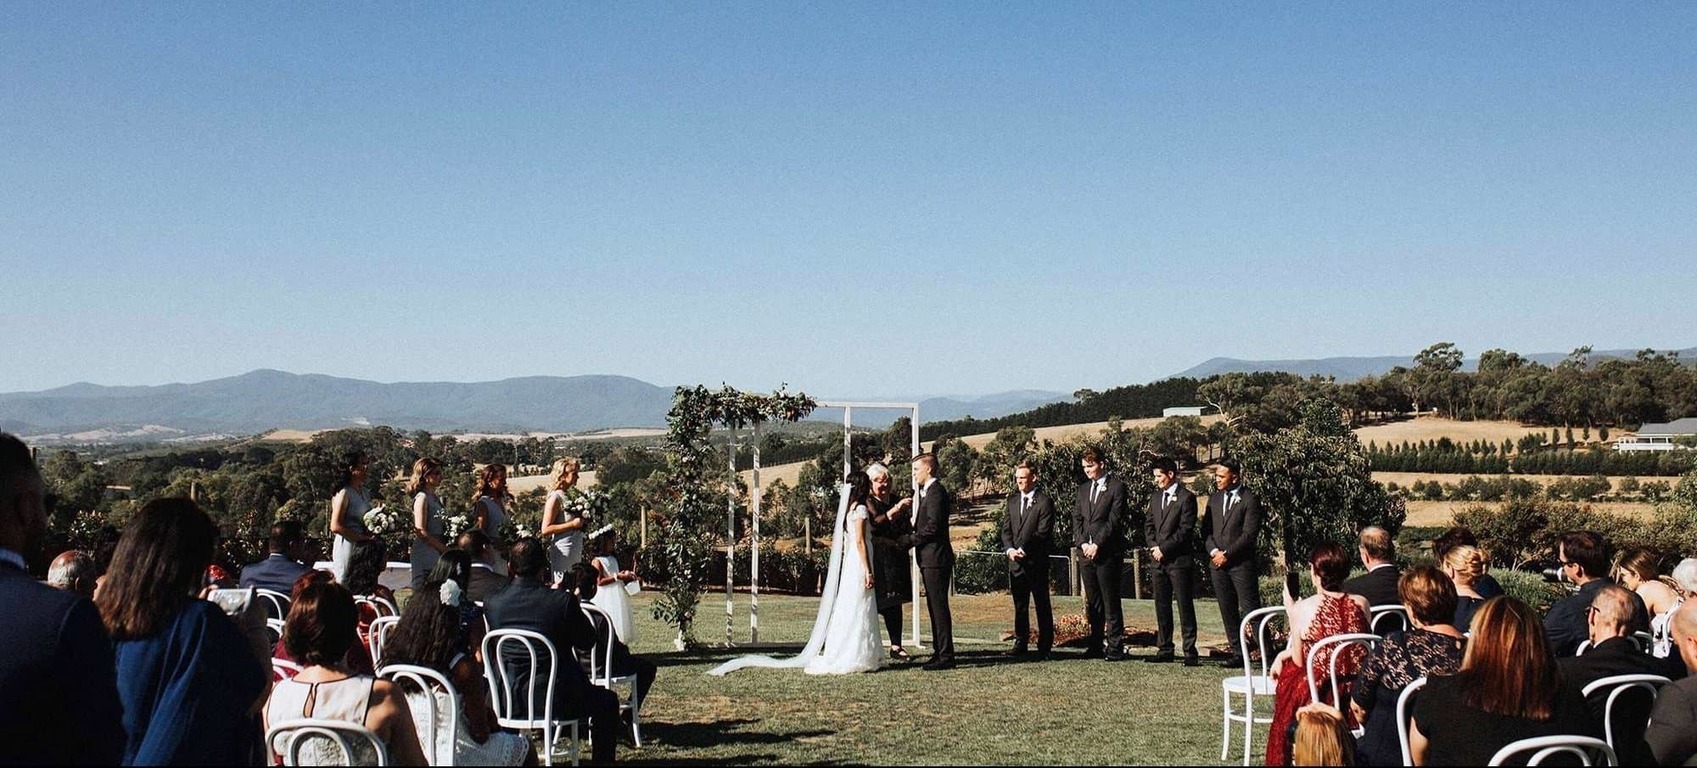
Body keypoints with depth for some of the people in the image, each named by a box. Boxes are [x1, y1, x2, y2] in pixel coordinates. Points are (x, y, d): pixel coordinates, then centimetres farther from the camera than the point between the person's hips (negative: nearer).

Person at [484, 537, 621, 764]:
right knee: (607, 702, 22)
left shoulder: (492, 604, -6)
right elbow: (587, 643, -3)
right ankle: (602, 759, 22)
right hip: (557, 701, -4)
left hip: (508, 702, 4)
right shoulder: (563, 601, -16)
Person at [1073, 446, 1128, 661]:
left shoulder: (1116, 487, -3)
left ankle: (1115, 647, 0)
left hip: (1108, 553, -6)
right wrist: (1083, 543, -3)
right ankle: (1096, 645, 13)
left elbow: (1114, 519, -10)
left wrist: (1097, 544, -13)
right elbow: (1077, 518, 12)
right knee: (1092, 603, 8)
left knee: (1111, 603, -4)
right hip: (1086, 553, 6)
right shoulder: (1083, 488, 17)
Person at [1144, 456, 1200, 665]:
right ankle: (1164, 649, 16)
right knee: (1162, 607, 9)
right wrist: (1153, 546, -1)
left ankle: (1190, 652, -1)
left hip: (1180, 560, -7)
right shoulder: (1156, 497, 16)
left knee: (1185, 607, -4)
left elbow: (1185, 530, -12)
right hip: (1159, 561, 7)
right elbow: (1149, 524, 16)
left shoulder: (1186, 498, -6)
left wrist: (1164, 549, -13)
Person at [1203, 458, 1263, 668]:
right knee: (1228, 611, 8)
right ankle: (1238, 652, 14)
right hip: (1218, 563, 6)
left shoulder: (1250, 500, -6)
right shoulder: (1214, 498, 13)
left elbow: (1249, 534, -12)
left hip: (1241, 563, -6)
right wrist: (1214, 552, -4)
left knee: (1251, 609, -6)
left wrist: (1227, 554, -13)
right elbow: (1206, 529, 12)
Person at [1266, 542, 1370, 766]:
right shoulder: (1361, 603, -3)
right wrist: (1285, 653, 18)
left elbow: (1300, 660, -5)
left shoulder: (1303, 608, -16)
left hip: (1321, 695, -4)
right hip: (1358, 692, 5)